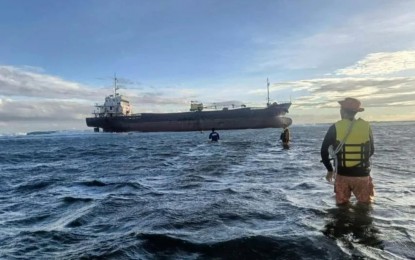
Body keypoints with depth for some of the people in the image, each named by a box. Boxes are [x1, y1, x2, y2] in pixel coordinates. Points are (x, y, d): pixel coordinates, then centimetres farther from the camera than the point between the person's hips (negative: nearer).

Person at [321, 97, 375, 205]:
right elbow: (371, 151, 9)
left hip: (342, 174, -1)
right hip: (363, 174, 1)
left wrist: (330, 170, 9)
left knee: (342, 203, 16)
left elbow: (324, 151, -5)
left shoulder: (335, 127, -8)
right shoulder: (366, 126, -2)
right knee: (366, 203, 16)